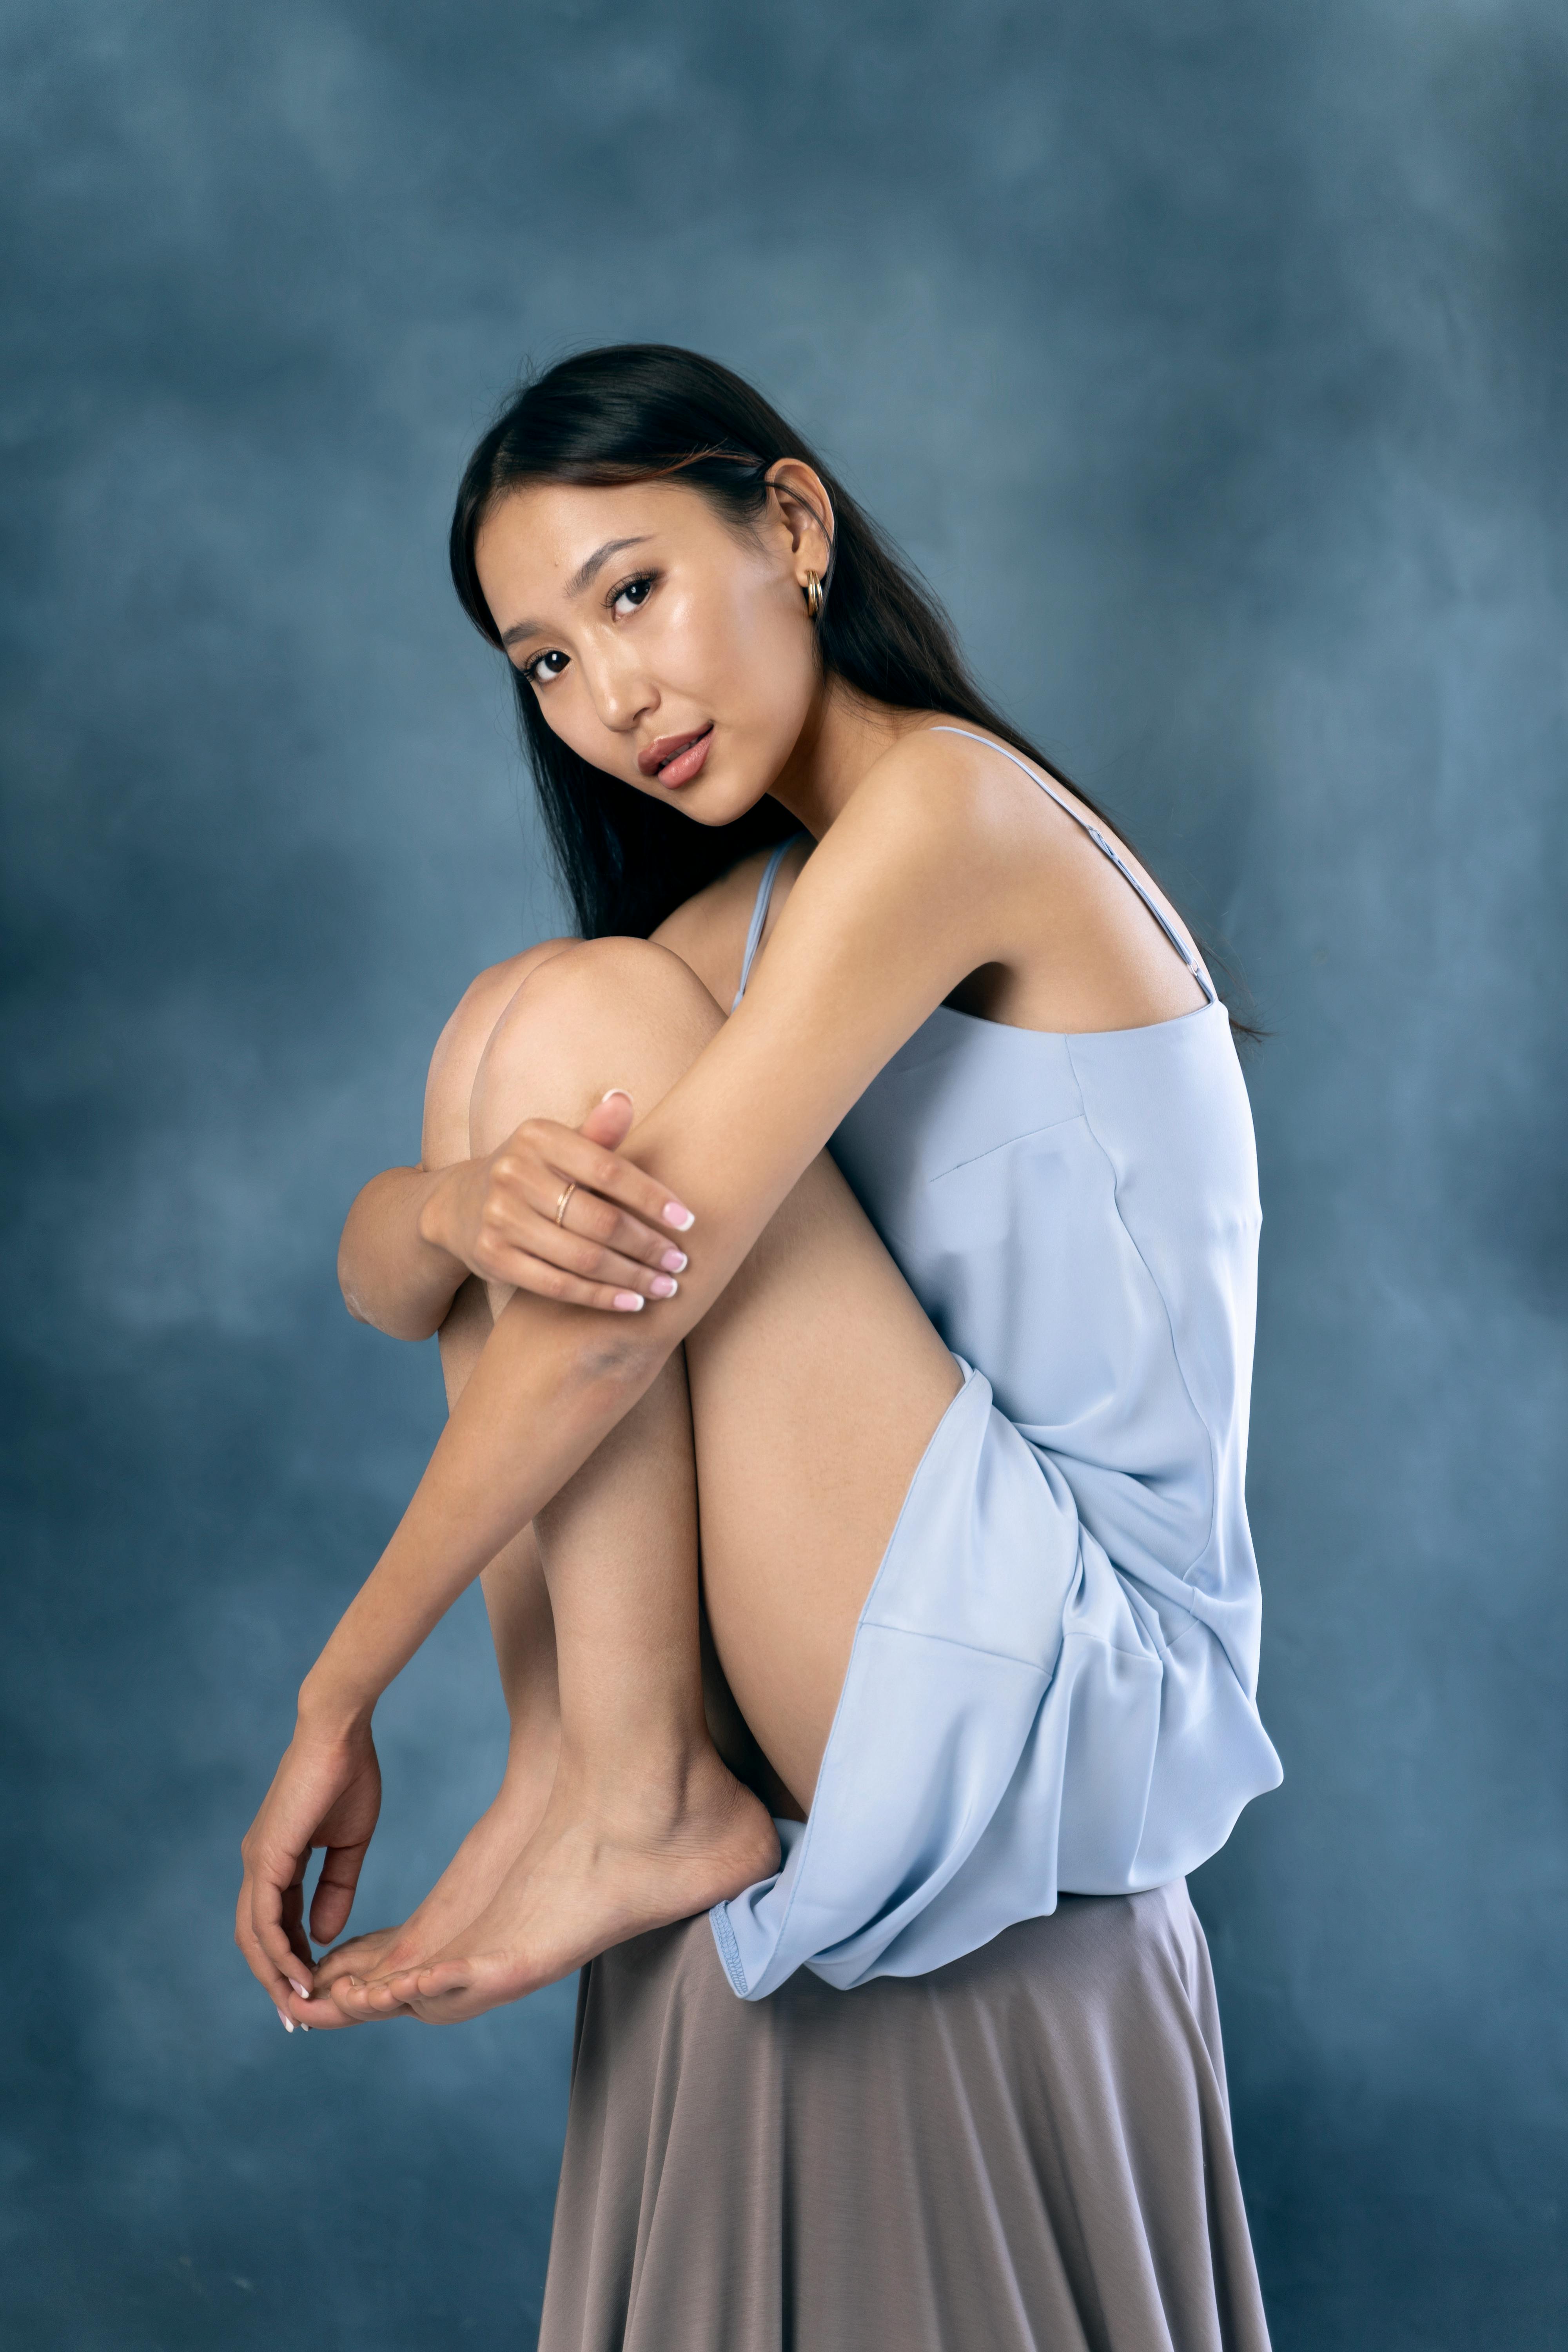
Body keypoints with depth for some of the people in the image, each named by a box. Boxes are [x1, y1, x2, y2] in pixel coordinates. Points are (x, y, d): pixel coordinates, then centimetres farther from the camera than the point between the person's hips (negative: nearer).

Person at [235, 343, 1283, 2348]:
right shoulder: (744, 914, 14)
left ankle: (630, 1800, -14)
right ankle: (576, 1769, -4)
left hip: (1069, 1689, -9)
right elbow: (377, 1262, 6)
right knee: (511, 1033, 3)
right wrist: (460, 1210, -20)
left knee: (589, 1014, -15)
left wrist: (338, 1696, -13)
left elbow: (630, 1314, -19)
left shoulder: (948, 806, -13)